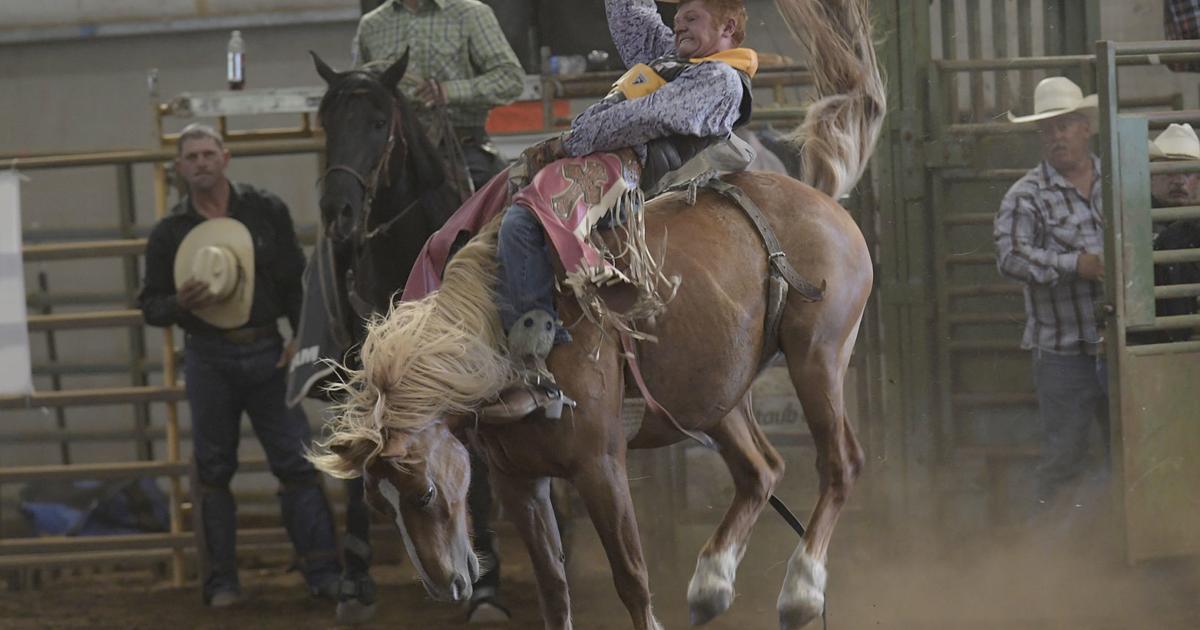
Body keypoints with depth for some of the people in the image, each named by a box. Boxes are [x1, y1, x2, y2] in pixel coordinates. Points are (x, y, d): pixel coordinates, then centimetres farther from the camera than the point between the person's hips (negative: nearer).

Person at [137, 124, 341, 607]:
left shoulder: (266, 211, 3)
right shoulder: (169, 233, 3)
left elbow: (296, 280, 5)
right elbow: (150, 305, 6)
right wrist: (179, 303, -15)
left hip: (266, 353, 0)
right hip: (208, 358, 0)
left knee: (297, 461, -3)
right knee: (213, 470, 3)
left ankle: (323, 572, 0)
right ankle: (221, 581, 10)